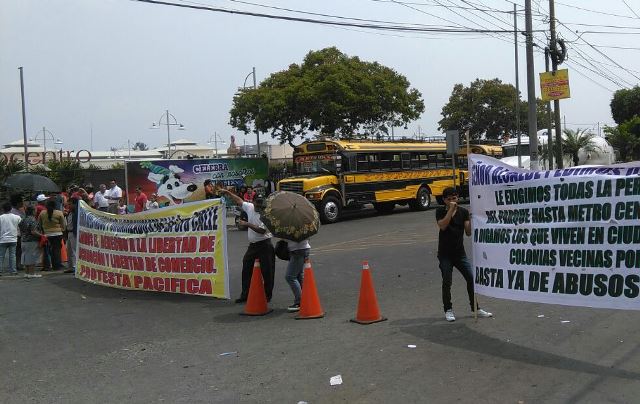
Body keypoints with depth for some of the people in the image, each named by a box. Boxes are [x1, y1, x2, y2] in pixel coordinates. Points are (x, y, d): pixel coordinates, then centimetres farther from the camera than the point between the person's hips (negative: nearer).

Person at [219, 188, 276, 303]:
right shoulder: (250, 207, 3)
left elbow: (262, 231, -23)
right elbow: (239, 201, 18)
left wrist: (247, 224, -20)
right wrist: (227, 192, 19)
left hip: (264, 245, -7)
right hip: (252, 245, 7)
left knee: (267, 271, -1)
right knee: (246, 269, 8)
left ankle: (267, 296, 11)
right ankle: (245, 295, 16)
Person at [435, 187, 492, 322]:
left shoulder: (463, 212, 2)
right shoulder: (440, 211, -3)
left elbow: (468, 232, -5)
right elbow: (442, 226, -22)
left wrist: (471, 220, -22)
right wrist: (451, 210, -23)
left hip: (460, 253, 2)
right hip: (445, 254, -2)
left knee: (471, 278, 0)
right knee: (447, 282, 0)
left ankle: (476, 308, 13)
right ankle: (448, 310, 14)